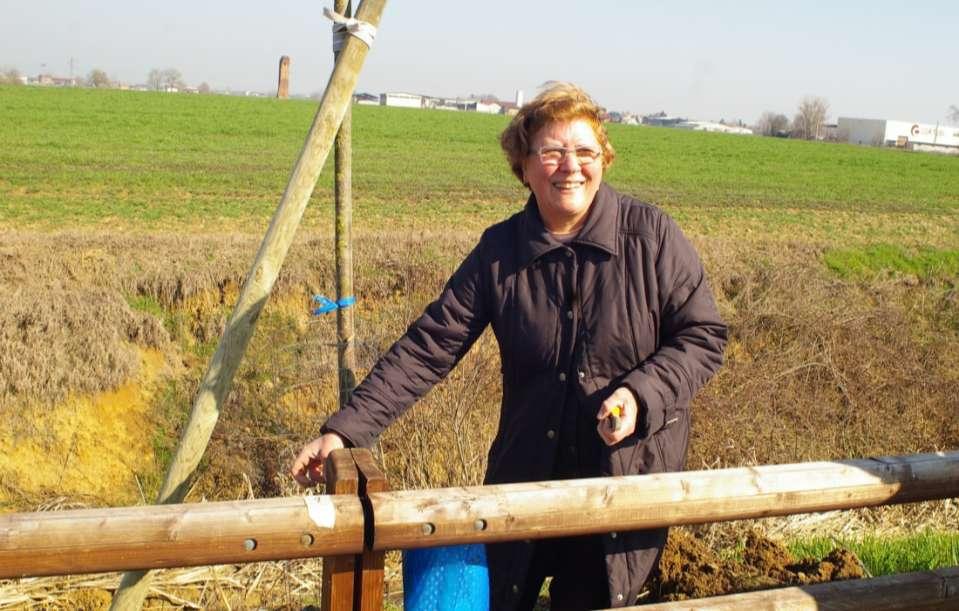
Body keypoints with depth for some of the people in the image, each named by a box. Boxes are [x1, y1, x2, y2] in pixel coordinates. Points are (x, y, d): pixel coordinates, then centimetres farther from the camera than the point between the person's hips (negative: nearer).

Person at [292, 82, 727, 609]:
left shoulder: (651, 235, -10)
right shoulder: (499, 251, -5)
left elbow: (704, 335, -6)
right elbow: (428, 346, -8)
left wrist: (641, 395, -23)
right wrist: (346, 427, -16)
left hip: (630, 476, -2)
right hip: (526, 476, 2)